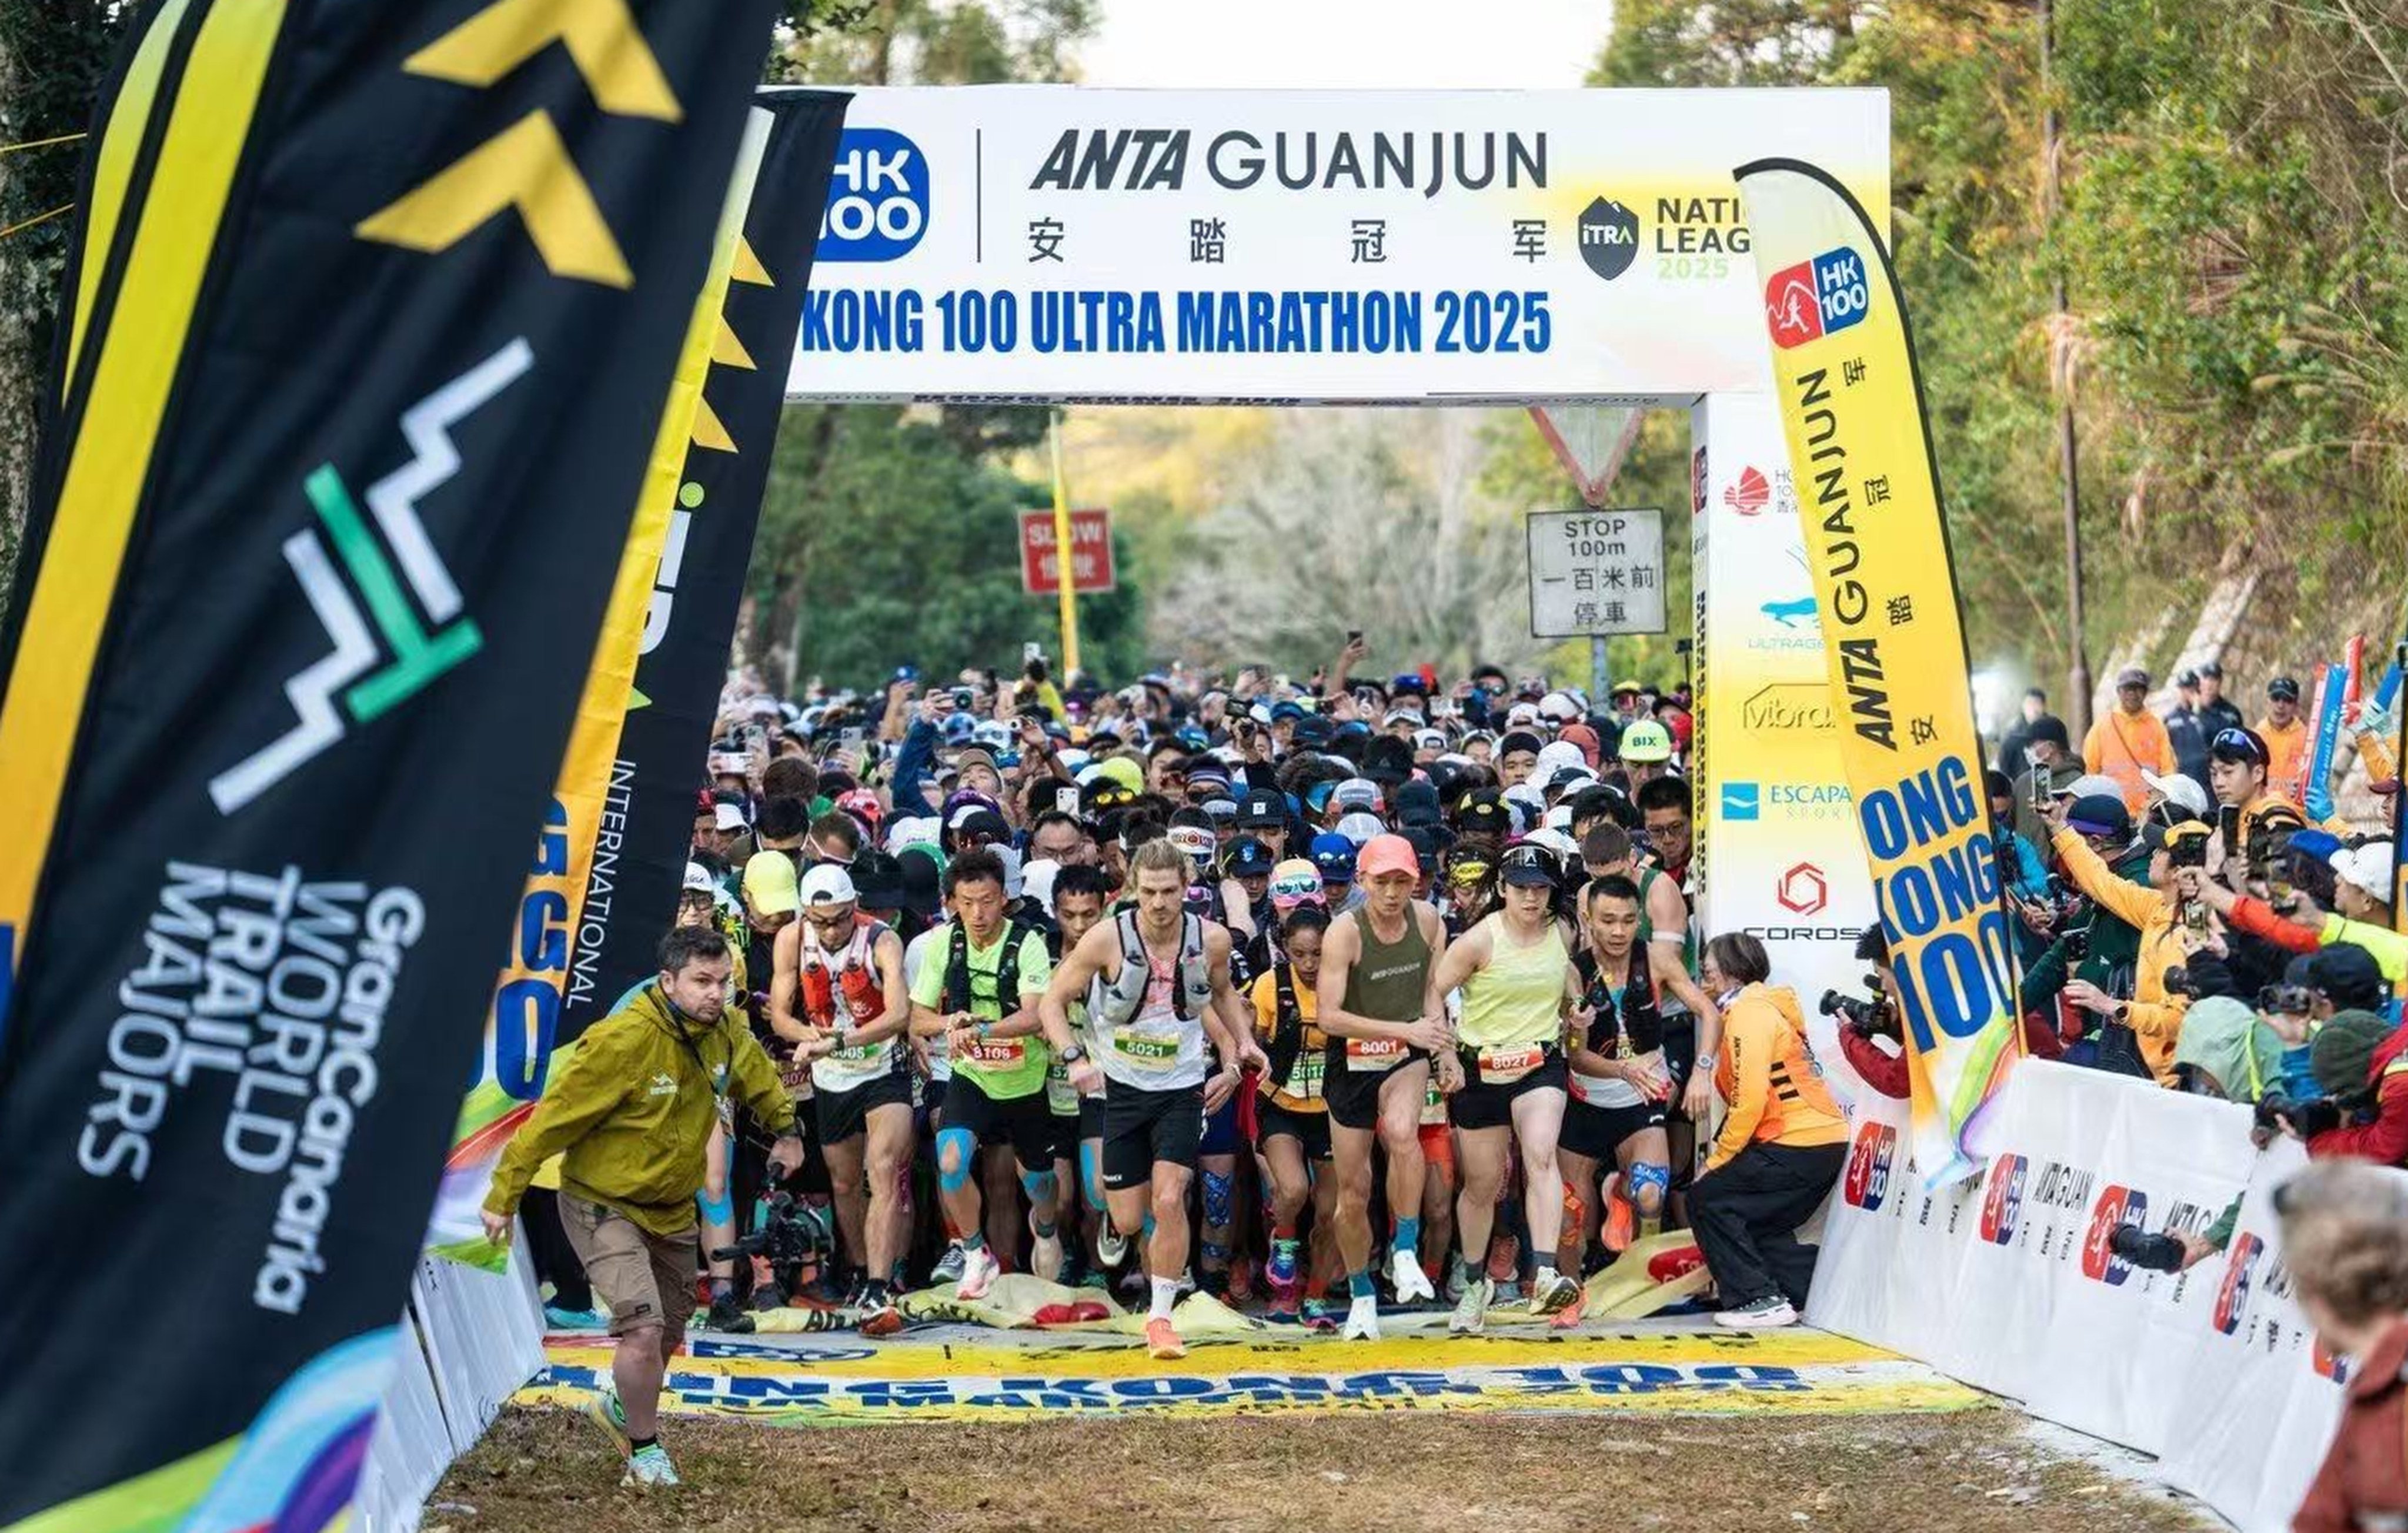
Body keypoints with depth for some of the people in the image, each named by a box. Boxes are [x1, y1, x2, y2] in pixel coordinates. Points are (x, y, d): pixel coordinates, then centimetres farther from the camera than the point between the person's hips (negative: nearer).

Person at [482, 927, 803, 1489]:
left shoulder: (726, 1033, -7)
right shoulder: (621, 1042, -28)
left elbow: (757, 1076, 18)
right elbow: (554, 1118, -22)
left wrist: (785, 1127, 26)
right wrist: (503, 1198, -18)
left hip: (672, 1209, 7)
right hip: (603, 1206, -7)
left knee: (670, 1331, 20)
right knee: (643, 1327, -20)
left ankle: (620, 1406, 49)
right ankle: (645, 1452, 3)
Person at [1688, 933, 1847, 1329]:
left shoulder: (1748, 1012, -9)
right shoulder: (1768, 1007, 23)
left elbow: (1751, 1101, -18)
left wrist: (1717, 1160, -10)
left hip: (1798, 1146, -10)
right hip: (1827, 1143, 10)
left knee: (1707, 1201, -4)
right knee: (1760, 1224, 21)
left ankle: (1760, 1299, -6)